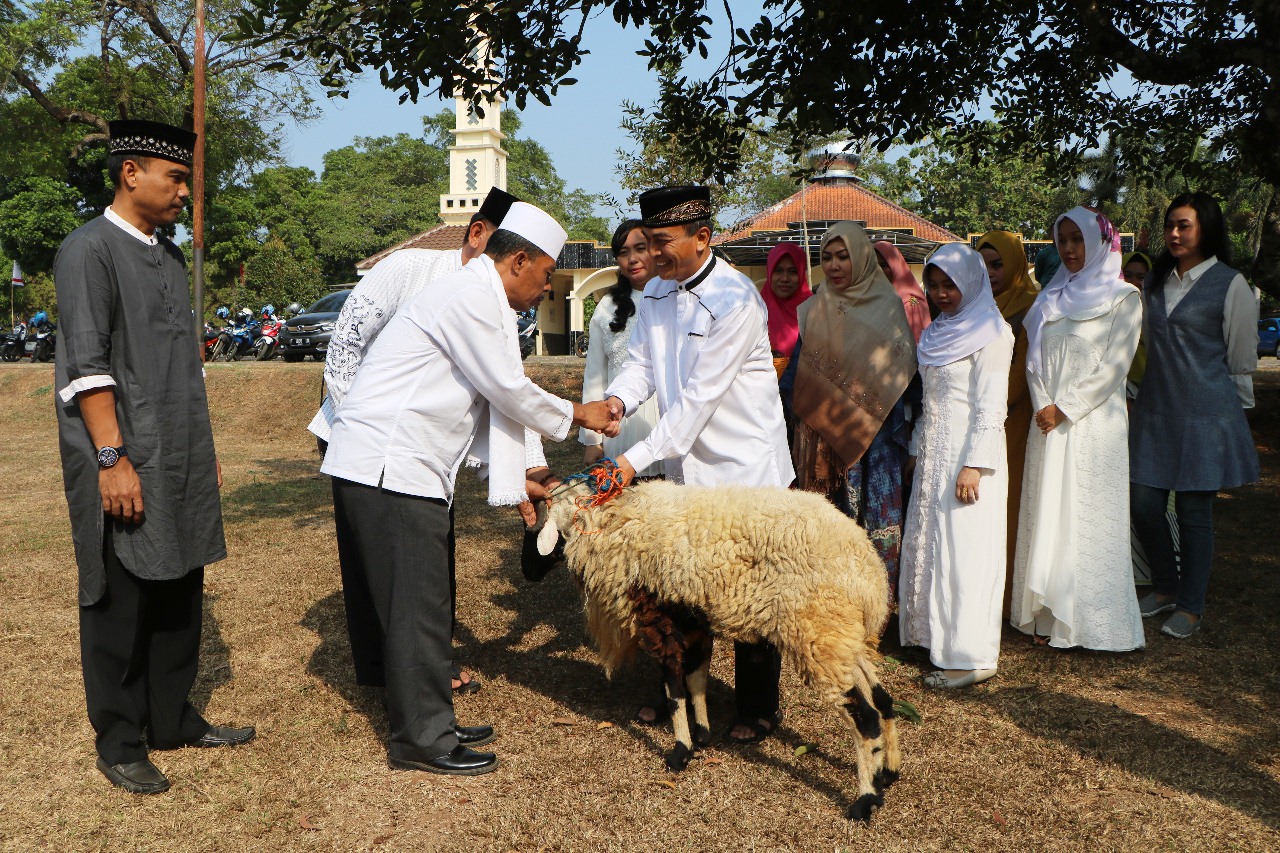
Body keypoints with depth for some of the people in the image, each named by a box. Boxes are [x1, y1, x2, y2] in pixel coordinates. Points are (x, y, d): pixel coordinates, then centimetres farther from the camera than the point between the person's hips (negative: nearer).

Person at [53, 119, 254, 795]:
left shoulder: (167, 256, 16)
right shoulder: (89, 251, -9)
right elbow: (87, 366, -15)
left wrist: (203, 449, 18)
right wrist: (113, 459, -20)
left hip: (180, 465, 8)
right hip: (125, 468, -8)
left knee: (180, 595, 12)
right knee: (120, 605, 3)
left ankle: (173, 721, 26)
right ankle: (118, 745, 16)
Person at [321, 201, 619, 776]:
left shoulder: (487, 305, 18)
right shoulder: (468, 295, -15)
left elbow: (492, 401, 15)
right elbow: (509, 391, -14)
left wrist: (514, 477, 8)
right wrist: (576, 415, 1)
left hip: (410, 467, 10)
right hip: (386, 466, -10)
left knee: (426, 603, 16)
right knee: (417, 606, -3)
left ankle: (427, 723, 27)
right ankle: (421, 740, 8)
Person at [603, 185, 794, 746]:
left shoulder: (735, 300, -20)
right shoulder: (657, 290, 5)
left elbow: (699, 397, -24)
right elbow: (642, 360, 5)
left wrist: (637, 459, -26)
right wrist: (619, 399, -18)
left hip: (743, 467, -7)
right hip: (685, 465, 7)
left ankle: (758, 710, 22)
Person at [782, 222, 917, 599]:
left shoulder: (887, 306, 2)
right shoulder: (814, 311, 8)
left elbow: (902, 373, 2)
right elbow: (796, 375, 11)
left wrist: (902, 433, -4)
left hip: (877, 433, -1)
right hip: (825, 433, 2)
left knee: (879, 513, -3)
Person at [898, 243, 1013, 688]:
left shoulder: (990, 331, -8)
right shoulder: (938, 332, 15)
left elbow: (991, 406, -14)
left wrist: (974, 465, -19)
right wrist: (920, 451, 15)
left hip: (968, 455, -8)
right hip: (933, 456, 8)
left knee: (965, 551, -5)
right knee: (930, 547, 10)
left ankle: (970, 657, 2)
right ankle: (938, 635, 20)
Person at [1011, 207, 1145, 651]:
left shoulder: (1123, 298, -2)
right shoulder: (1051, 298, 14)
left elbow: (1112, 368, -9)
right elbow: (1034, 361, 10)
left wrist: (1064, 409, -10)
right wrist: (1043, 408, -5)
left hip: (1093, 425, -5)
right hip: (1048, 426, 5)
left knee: (1088, 520, -3)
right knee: (1046, 518, 5)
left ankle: (1091, 622, 6)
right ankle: (1049, 616, 12)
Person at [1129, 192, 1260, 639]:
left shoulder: (1230, 285, -5)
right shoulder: (1155, 281, 11)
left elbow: (1241, 360, -1)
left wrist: (1233, 414, 4)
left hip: (1205, 416, -5)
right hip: (1155, 413, 5)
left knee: (1194, 512, 2)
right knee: (1144, 505, 4)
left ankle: (1190, 606, 18)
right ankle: (1166, 587, 27)